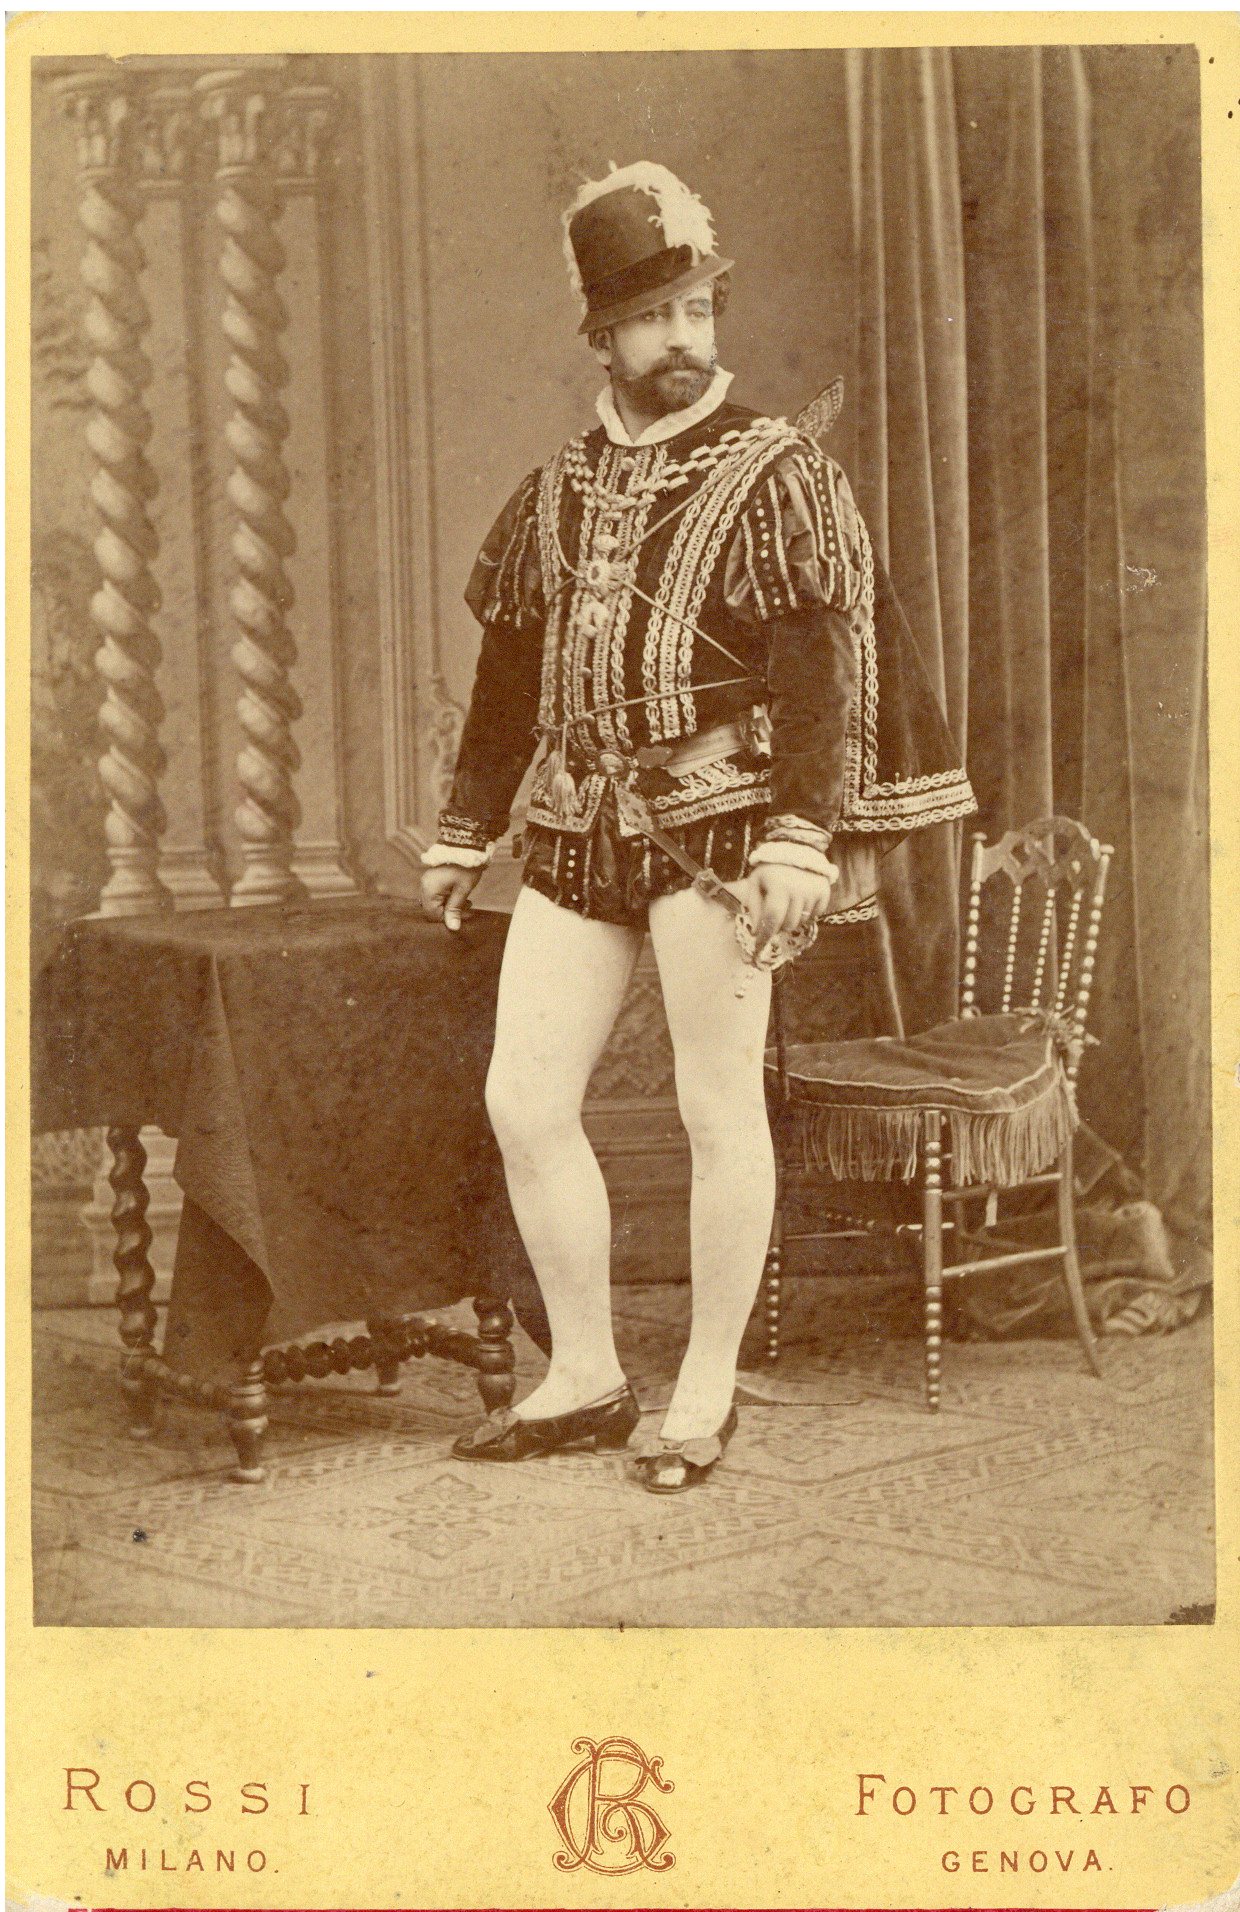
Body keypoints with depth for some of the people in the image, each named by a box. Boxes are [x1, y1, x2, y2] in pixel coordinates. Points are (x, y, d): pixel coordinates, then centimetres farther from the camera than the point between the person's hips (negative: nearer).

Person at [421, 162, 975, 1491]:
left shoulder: (779, 476, -2)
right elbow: (507, 673, 20)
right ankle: (584, 1379, 18)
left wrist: (801, 839, -20)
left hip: (717, 820, -5)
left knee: (717, 1108, 1)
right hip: (579, 829, 5)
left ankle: (706, 1398, 15)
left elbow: (823, 670, -9)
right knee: (524, 1100, 3)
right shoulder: (555, 493, 13)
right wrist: (460, 833, 20)